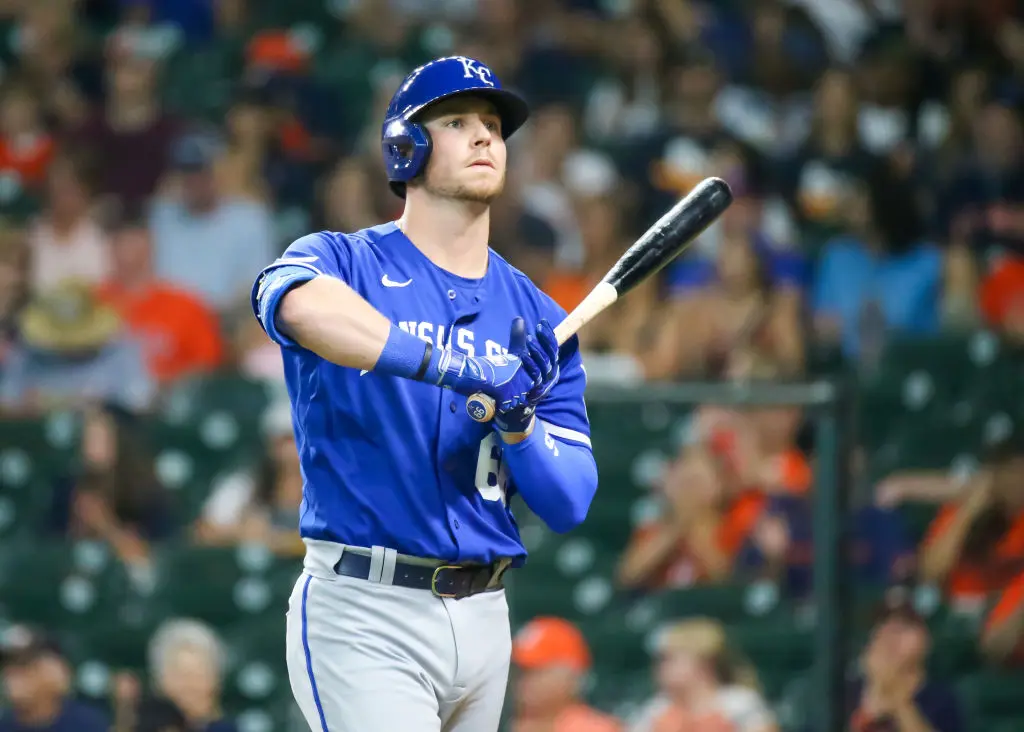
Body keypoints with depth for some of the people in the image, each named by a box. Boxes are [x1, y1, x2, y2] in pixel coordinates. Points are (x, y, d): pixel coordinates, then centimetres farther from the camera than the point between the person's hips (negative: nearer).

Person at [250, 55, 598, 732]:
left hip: (484, 619, 5)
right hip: (364, 619, -5)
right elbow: (303, 305, -28)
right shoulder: (342, 263, -1)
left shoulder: (539, 321, 11)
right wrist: (464, 369, -36)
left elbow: (569, 505, 4)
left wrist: (519, 425, -17)